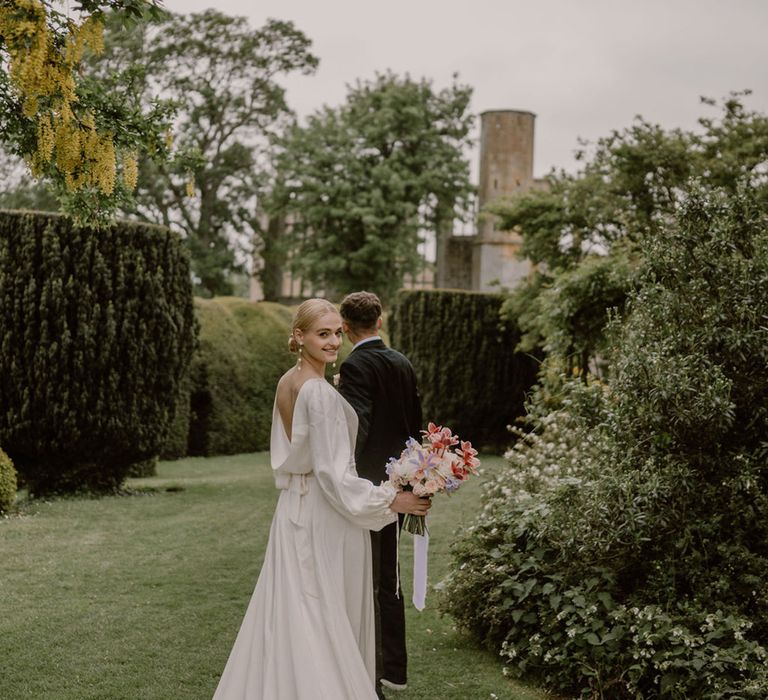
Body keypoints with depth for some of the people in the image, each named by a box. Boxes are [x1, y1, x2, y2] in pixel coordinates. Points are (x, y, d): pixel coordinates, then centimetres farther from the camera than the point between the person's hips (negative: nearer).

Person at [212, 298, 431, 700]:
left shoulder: (286, 384, 6)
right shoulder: (321, 393, -20)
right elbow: (333, 472, -21)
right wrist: (390, 500, -15)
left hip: (293, 510, 8)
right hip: (326, 515, -8)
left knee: (295, 614, 15)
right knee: (330, 618, 2)